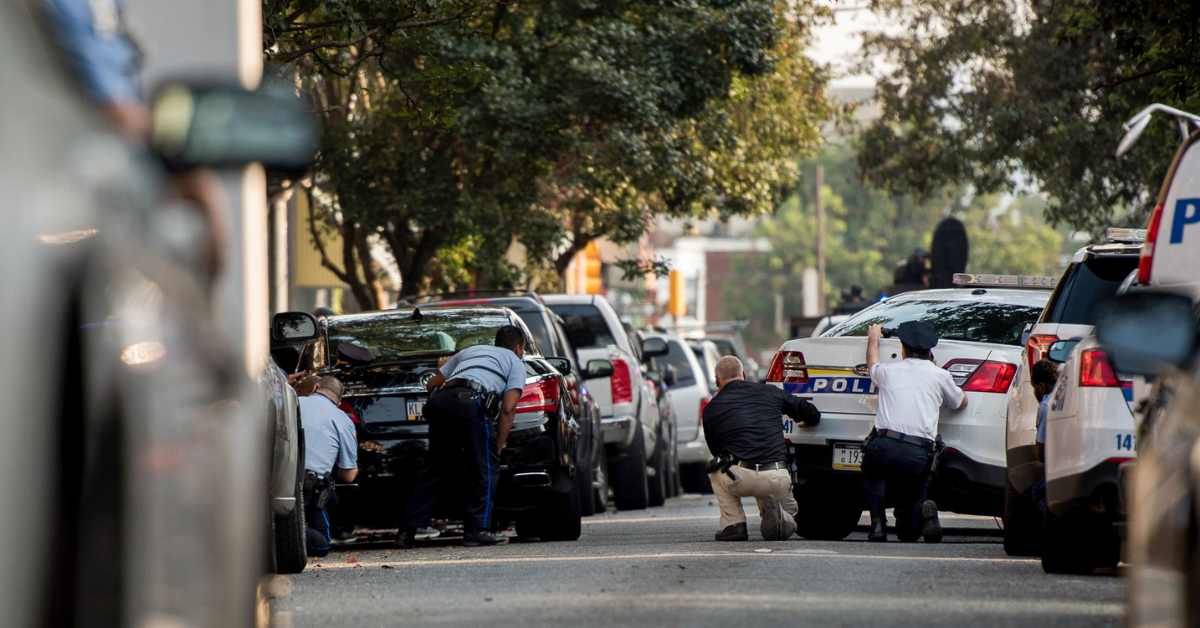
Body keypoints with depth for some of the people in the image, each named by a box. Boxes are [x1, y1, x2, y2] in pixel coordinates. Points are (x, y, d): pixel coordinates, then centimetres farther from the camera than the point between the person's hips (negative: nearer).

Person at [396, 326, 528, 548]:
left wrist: (443, 369, 61)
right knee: (485, 469, 4)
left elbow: (431, 384, 39)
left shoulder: (468, 352, 39)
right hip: (470, 401, -6)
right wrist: (498, 449, 14)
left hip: (439, 399, 6)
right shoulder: (515, 362, 23)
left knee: (438, 467, 16)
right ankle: (477, 530, -4)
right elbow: (507, 409, 10)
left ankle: (408, 531, 12)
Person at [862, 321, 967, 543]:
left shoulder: (888, 371, 17)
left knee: (872, 474, 35)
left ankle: (877, 522, 9)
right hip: (919, 454, 1)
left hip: (883, 446, -1)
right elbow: (961, 403, 35)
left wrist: (873, 338, 64)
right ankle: (922, 511, -18)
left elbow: (872, 365, 44)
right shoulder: (939, 375, 15)